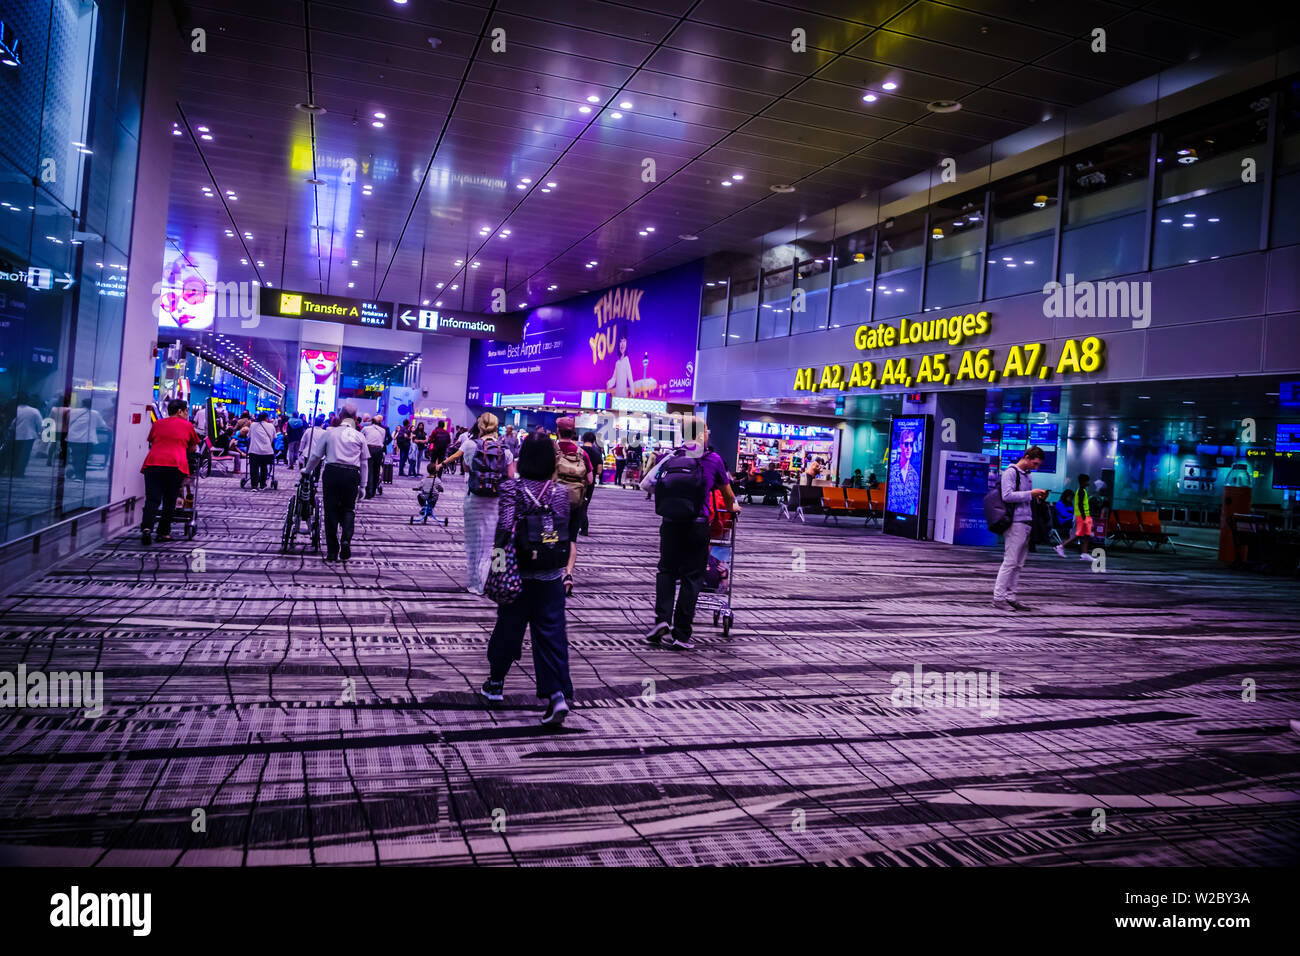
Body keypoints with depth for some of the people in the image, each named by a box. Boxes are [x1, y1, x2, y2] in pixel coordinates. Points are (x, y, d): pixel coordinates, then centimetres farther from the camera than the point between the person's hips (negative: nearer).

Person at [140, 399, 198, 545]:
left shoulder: (157, 424, 21)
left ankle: (146, 528, -22)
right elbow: (193, 447, 26)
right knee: (169, 500, 7)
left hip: (152, 463, 2)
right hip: (176, 464, -2)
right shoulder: (187, 425, 14)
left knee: (152, 499, -2)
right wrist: (186, 452, 48)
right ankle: (164, 532, 8)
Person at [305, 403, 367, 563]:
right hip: (352, 474, 0)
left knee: (331, 509, 6)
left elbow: (316, 455, 9)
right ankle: (346, 539, -13)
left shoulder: (330, 433, 7)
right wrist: (362, 486, 15)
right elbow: (364, 462, 9)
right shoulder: (359, 436, 9)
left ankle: (332, 551, 7)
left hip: (332, 472, 0)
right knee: (348, 509, 12)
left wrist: (307, 470, 26)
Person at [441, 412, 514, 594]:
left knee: (474, 540, 9)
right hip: (496, 502, 1)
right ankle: (489, 583, 13)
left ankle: (475, 584, 14)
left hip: (475, 499, -1)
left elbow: (454, 457, 13)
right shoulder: (505, 449, -1)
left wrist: (441, 465, 30)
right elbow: (511, 477, -1)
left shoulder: (471, 444, -4)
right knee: (491, 541, 9)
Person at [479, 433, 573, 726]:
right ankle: (558, 693, -8)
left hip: (520, 574, -1)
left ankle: (496, 683, 32)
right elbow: (566, 529, 4)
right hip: (551, 578, 1)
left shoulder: (511, 489, -9)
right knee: (552, 633, 3)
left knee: (508, 628, 15)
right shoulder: (561, 492, -2)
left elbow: (505, 529, -17)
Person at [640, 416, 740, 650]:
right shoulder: (713, 459, 2)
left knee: (666, 570, 18)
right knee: (691, 577, 6)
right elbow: (727, 492, 15)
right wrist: (732, 507, 37)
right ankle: (680, 634, 7)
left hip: (669, 523, 2)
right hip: (696, 525, -2)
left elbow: (645, 484, 5)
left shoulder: (669, 457, 6)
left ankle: (662, 619, 0)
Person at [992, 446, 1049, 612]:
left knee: (1018, 564, 8)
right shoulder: (1011, 472, -5)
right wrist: (1030, 494, -17)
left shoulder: (1027, 475, 21)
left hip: (1026, 523, 9)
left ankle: (1010, 597, 12)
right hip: (1015, 522, -9)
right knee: (1010, 562, -10)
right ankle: (998, 597, -6)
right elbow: (1007, 496, -17)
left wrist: (1038, 497, 9)